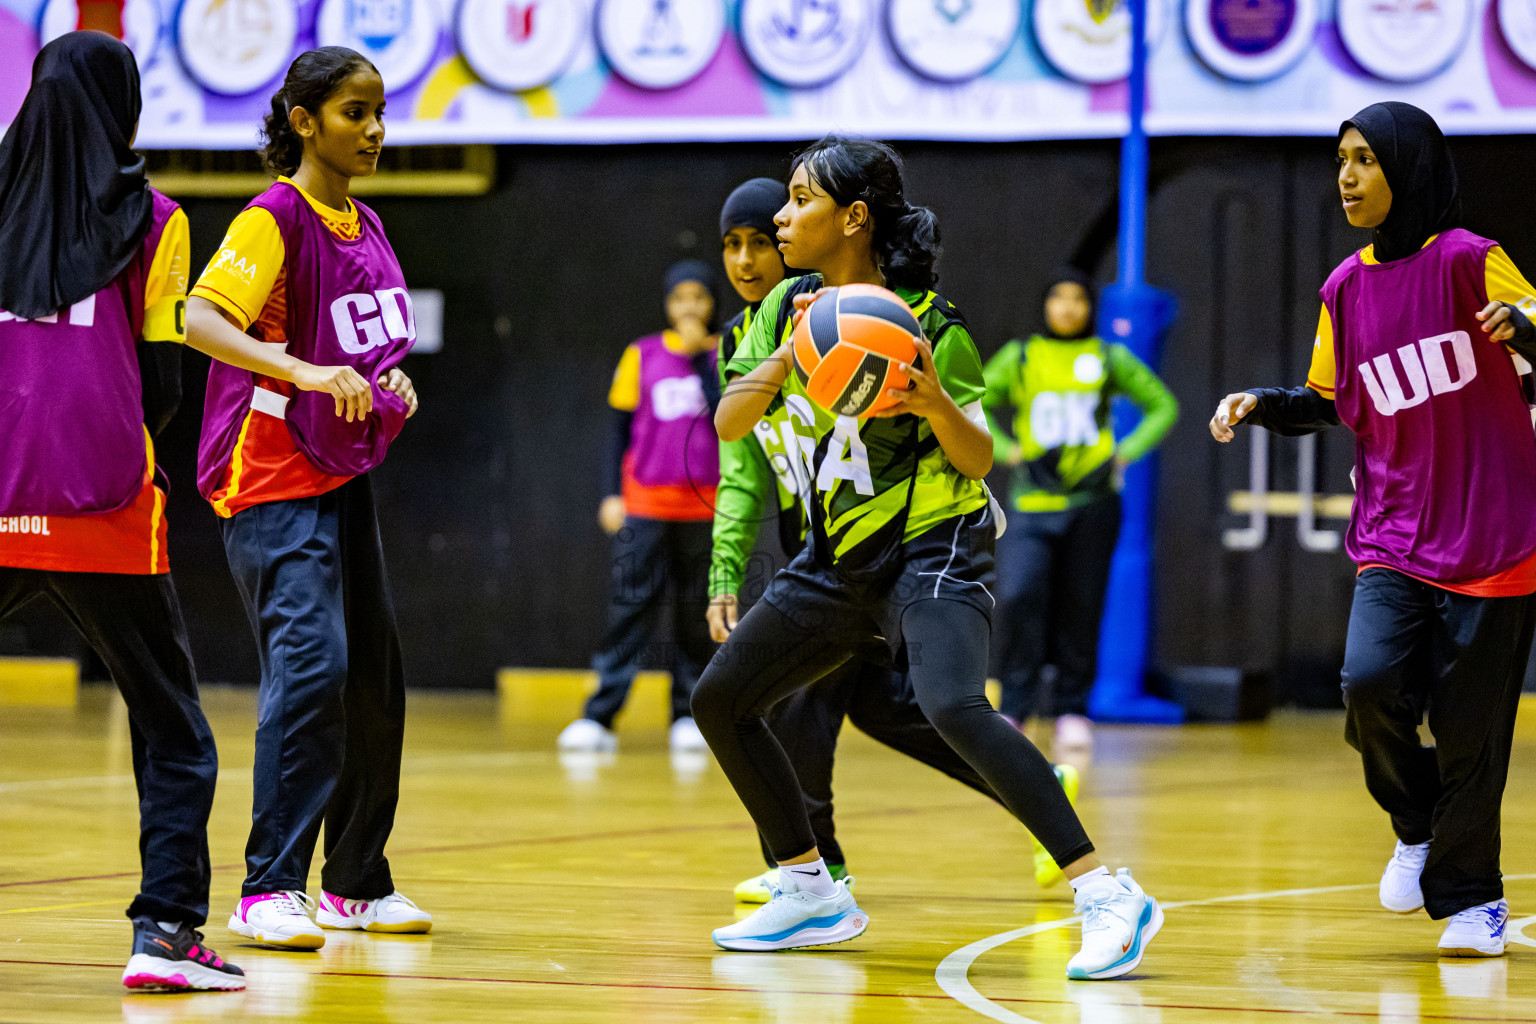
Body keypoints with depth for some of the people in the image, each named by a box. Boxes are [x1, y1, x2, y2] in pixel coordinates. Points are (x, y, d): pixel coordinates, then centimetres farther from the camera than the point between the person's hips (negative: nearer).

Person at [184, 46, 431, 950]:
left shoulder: (365, 225, 11)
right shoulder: (277, 217, -13)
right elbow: (201, 318, -28)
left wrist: (395, 385, 6)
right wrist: (305, 372, -39)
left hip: (344, 476, 9)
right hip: (273, 477, -9)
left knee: (376, 678, 11)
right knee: (311, 664, -20)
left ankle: (358, 885, 24)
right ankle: (269, 890, -18)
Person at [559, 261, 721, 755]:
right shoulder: (641, 356, 7)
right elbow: (620, 429, 9)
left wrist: (700, 356, -9)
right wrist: (612, 494, 2)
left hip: (706, 506, 1)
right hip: (646, 502, -1)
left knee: (696, 614, 3)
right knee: (631, 607, -7)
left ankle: (688, 715, 11)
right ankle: (599, 718, -11)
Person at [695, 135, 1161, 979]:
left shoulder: (929, 323, -14)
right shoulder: (789, 308, 2)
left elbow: (978, 459, -11)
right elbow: (728, 421, -6)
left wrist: (938, 404, -31)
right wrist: (786, 359, -22)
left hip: (931, 548, -8)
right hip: (838, 555, 8)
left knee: (953, 708, -30)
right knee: (719, 699, 9)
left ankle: (1108, 897, -31)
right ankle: (812, 893, 21)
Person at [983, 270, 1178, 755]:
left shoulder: (1109, 359, 8)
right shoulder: (1019, 357, 8)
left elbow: (1163, 407, 12)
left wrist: (1124, 455, 0)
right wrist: (1009, 452, -2)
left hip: (1091, 502, 1)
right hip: (1032, 505, -1)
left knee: (1080, 610, 1)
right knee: (1019, 596, -19)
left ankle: (1071, 708, 15)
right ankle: (1016, 703, -9)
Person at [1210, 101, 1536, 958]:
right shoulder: (1346, 288, 10)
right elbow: (1334, 403, 22)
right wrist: (1264, 404, 5)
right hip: (1393, 540, 4)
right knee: (1370, 680, -18)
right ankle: (1418, 828, 11)